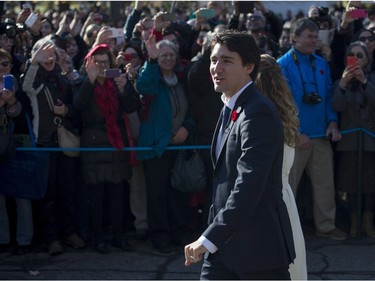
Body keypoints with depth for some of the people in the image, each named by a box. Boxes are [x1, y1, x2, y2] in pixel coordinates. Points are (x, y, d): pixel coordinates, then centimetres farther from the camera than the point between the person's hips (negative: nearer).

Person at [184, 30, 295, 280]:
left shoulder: (258, 113, -18)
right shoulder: (231, 109, 13)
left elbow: (248, 187, -25)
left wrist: (210, 238, -25)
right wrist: (213, 236, 13)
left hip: (258, 244, -9)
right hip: (224, 242, 9)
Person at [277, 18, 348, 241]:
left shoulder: (321, 64, 9)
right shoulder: (283, 65, -9)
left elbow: (329, 96, 13)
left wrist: (332, 122, -3)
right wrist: (296, 133, -17)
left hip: (321, 136, 5)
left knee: (325, 184, 9)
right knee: (288, 186, 4)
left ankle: (326, 226, 22)